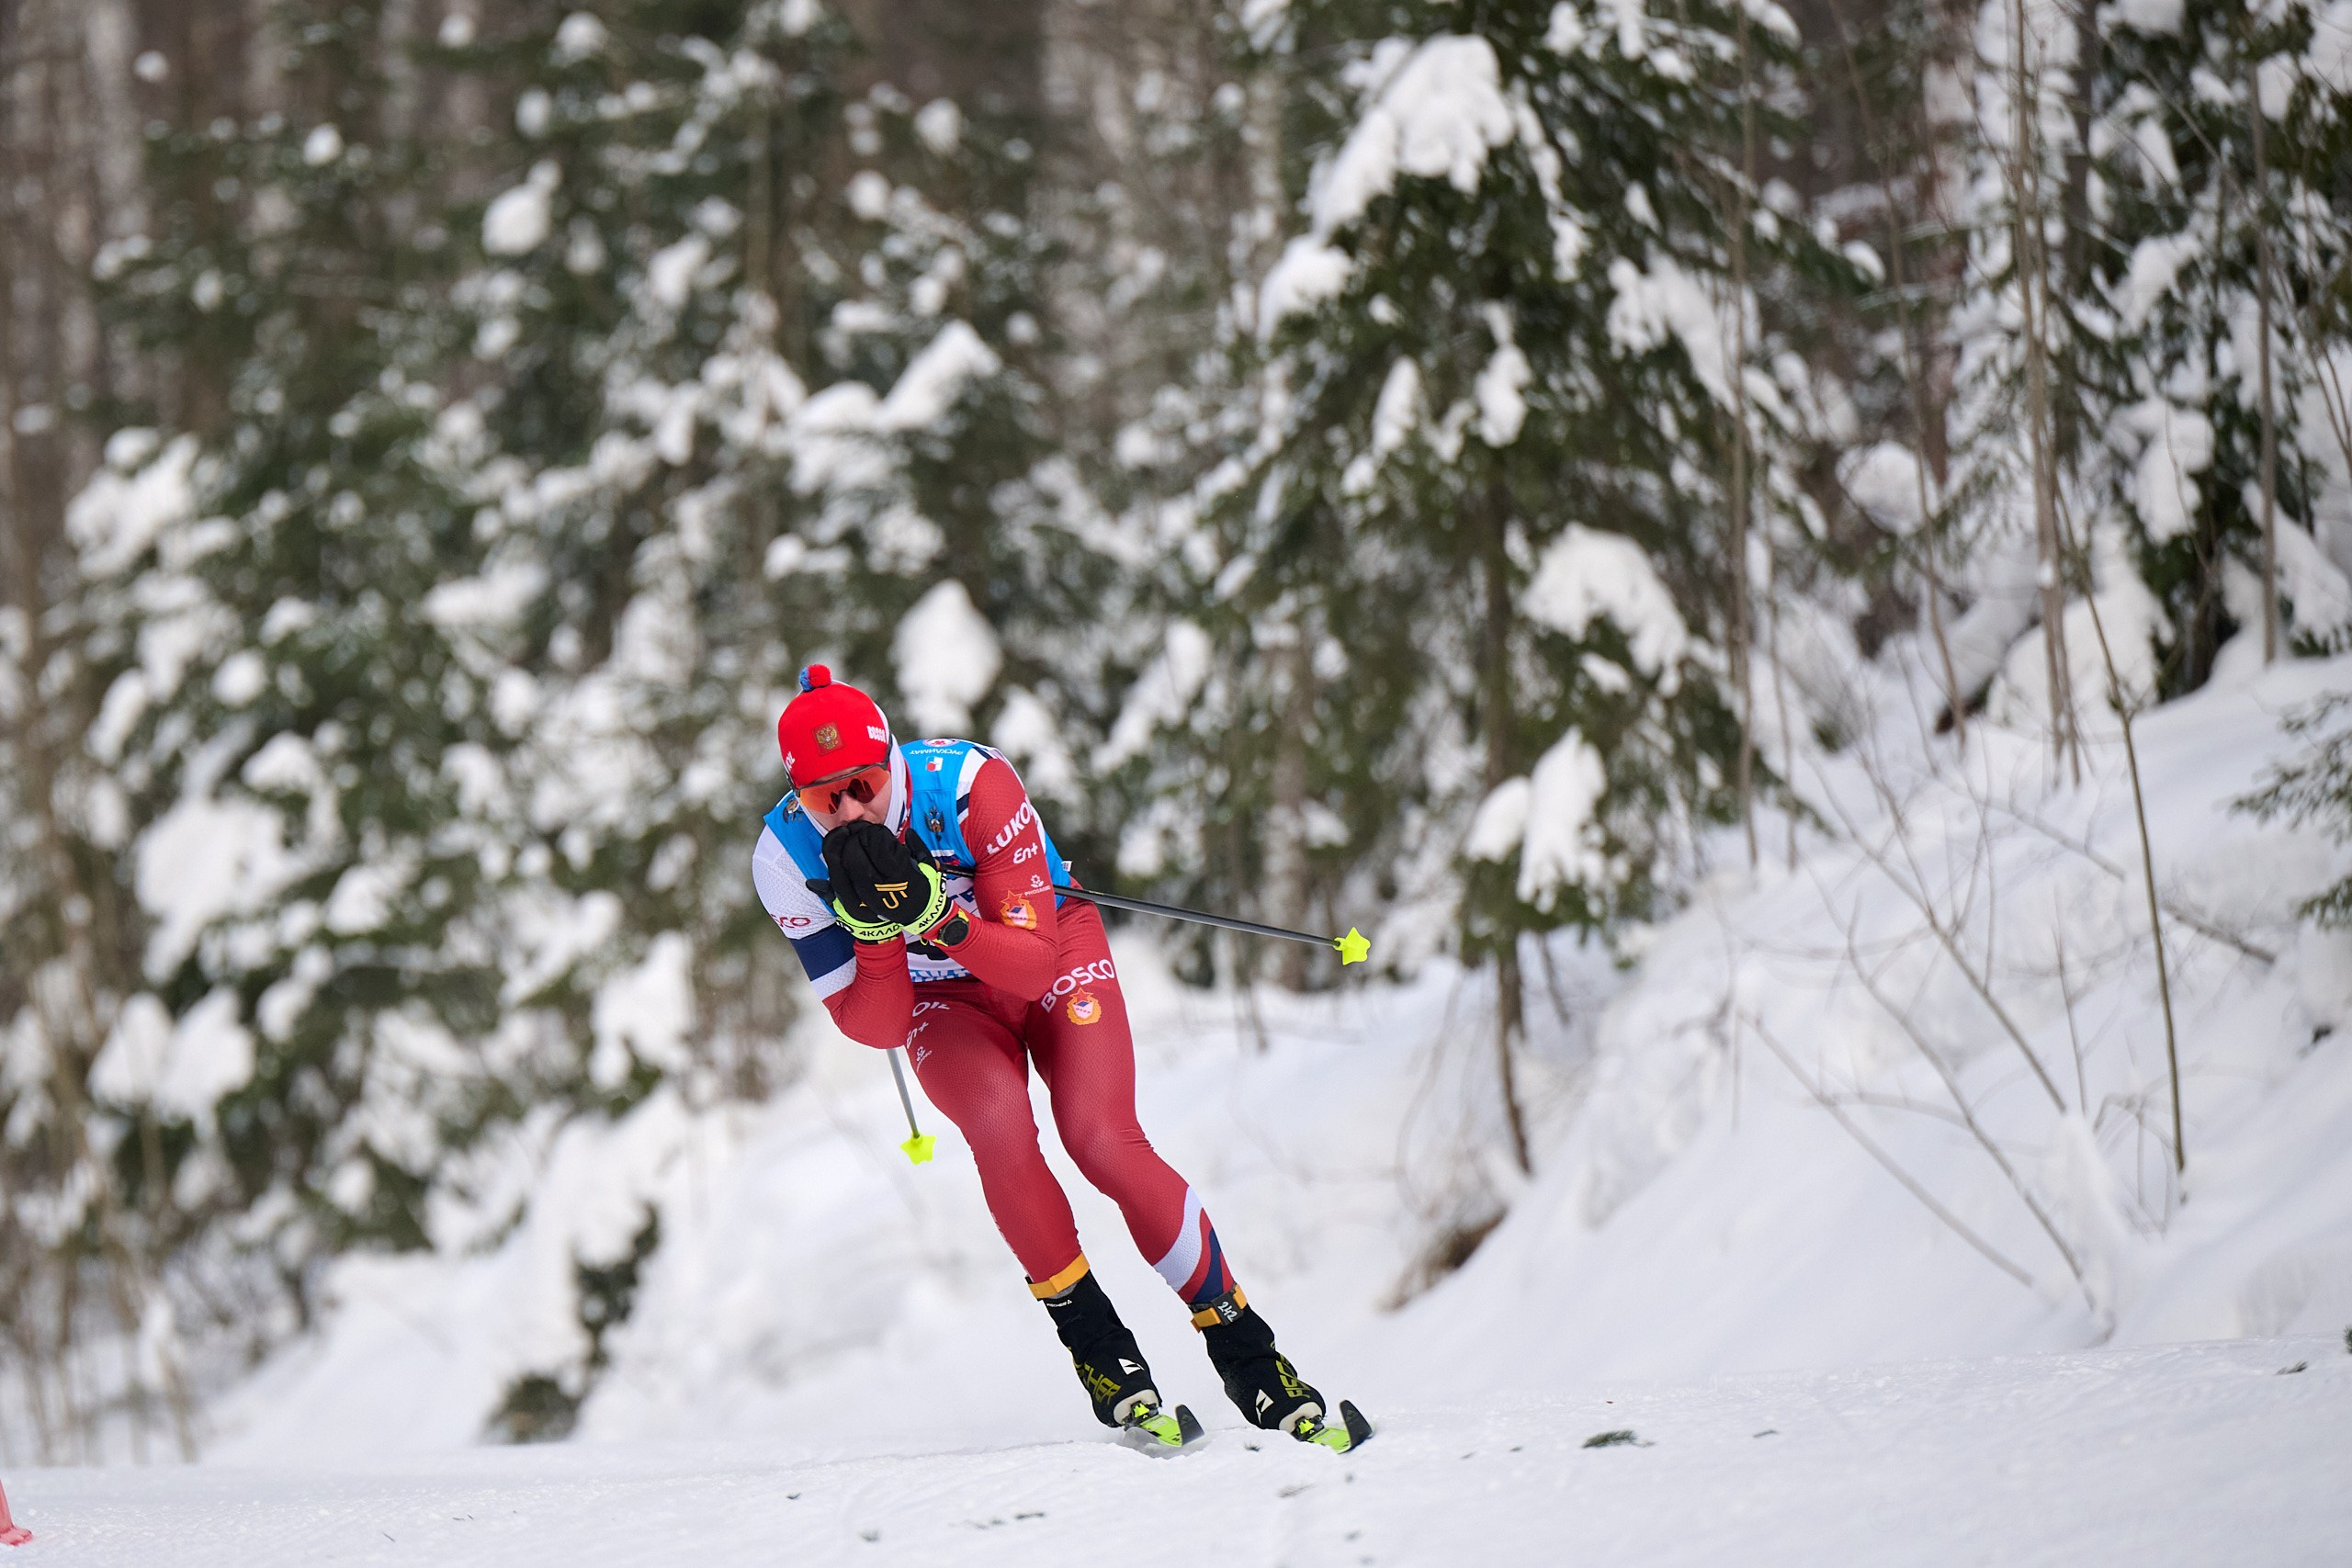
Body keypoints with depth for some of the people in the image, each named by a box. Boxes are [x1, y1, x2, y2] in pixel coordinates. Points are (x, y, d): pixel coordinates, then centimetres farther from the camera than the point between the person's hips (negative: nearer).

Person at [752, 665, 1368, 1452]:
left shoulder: (969, 782, -32)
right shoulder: (787, 859, -24)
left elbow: (1033, 964, -32)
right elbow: (877, 1028, -21)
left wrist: (927, 911, -47)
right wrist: (878, 927, -39)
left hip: (1051, 950, -1)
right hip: (942, 998, 2)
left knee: (1100, 1136, -24)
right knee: (999, 1124, -30)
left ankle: (1245, 1353, -11)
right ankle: (1098, 1348, -15)